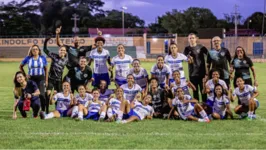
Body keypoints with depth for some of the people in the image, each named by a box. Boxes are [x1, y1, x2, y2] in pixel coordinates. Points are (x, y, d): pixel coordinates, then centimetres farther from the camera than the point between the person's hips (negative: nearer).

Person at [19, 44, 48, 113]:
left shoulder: (43, 58, 2)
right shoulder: (28, 58, 3)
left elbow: (46, 69, 7)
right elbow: (21, 66, 16)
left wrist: (46, 80, 2)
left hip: (41, 78, -1)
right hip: (31, 78, 1)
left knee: (41, 95, -11)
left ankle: (43, 111, -4)